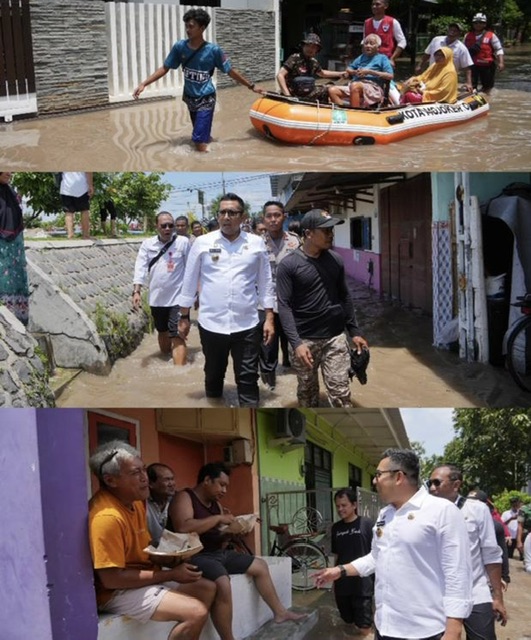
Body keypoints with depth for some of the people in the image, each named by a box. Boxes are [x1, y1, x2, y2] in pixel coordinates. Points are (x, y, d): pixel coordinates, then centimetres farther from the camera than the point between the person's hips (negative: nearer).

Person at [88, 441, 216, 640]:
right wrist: (170, 574, -21)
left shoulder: (135, 500, 4)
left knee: (207, 589, 13)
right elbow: (111, 579, -28)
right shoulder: (107, 517, -27)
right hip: (118, 592, -10)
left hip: (143, 577, 10)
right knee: (196, 612, -22)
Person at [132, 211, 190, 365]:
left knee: (177, 337, -11)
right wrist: (137, 291, -17)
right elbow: (140, 268, -5)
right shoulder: (147, 244, 0)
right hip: (157, 298, 4)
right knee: (162, 332, 21)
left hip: (178, 297, -4)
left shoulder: (183, 242, -7)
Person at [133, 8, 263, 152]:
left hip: (205, 100, -4)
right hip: (190, 98, 4)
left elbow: (231, 71, -6)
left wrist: (251, 86, -1)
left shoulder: (213, 50, -16)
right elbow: (165, 68, 1)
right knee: (202, 138, 14)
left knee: (200, 142, -13)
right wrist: (144, 84, -5)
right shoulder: (180, 47, -8)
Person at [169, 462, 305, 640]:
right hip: (196, 556, -10)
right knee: (223, 584, -35)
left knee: (260, 566, 13)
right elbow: (183, 528, -29)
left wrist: (231, 531, -5)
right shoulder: (184, 498, -11)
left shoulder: (216, 503, 16)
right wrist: (217, 518, -21)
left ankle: (279, 612, 25)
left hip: (218, 553, 10)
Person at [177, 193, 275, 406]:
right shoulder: (202, 243, 0)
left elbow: (266, 283, 6)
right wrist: (184, 317, 8)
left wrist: (269, 318, 3)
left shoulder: (256, 243, 2)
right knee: (213, 376, 15)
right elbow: (190, 282, 6)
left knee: (248, 380, 2)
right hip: (211, 324, 1)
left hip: (247, 325, 0)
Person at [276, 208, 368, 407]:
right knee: (307, 391, 12)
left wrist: (354, 332, 10)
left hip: (335, 337, 3)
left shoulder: (335, 260, 4)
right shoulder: (288, 265, -10)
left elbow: (344, 297, 13)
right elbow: (284, 306, -13)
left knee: (340, 392, 0)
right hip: (304, 340, -2)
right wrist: (296, 343, -22)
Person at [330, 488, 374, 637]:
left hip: (362, 583, -5)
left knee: (364, 628, -2)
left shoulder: (366, 524, -8)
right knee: (348, 622, 15)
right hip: (342, 584, 5)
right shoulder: (336, 528, 8)